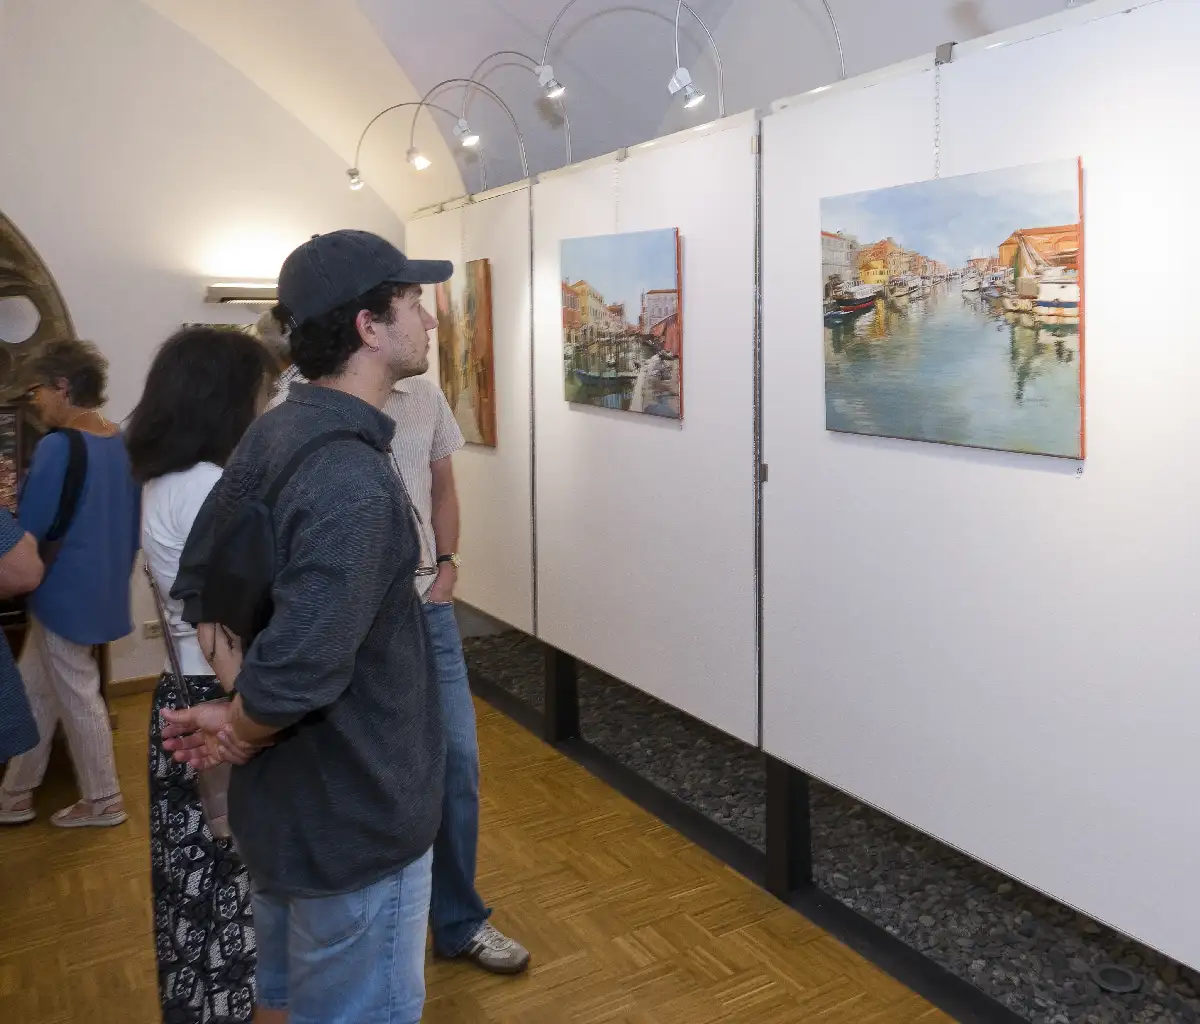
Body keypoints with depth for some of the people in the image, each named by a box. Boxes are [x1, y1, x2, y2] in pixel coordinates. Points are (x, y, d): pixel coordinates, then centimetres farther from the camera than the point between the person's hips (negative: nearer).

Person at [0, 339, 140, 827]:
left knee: (77, 698, 8)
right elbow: (132, 522, 12)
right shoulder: (122, 442, 4)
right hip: (102, 586, 8)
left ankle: (104, 802, 22)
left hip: (67, 594, -8)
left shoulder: (57, 448, -21)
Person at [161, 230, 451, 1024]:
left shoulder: (273, 435, 0)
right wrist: (241, 735, -13)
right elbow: (293, 677, -34)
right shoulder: (355, 484, -29)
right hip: (354, 818, -9)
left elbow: (196, 583, 8)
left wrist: (234, 705, 0)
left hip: (282, 803, 9)